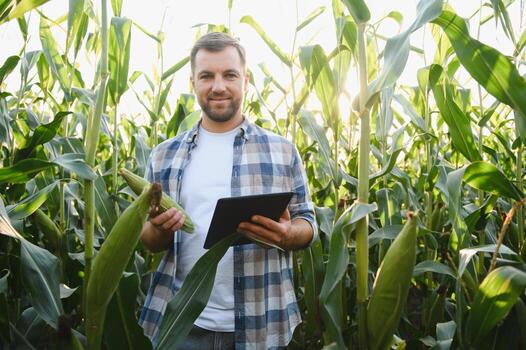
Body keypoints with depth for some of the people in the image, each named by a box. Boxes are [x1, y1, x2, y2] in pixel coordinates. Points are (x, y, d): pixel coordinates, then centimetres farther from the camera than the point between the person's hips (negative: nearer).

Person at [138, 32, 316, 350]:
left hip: (260, 323, -1)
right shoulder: (164, 156, 6)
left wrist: (286, 234, -19)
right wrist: (160, 229, -13)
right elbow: (149, 240, 10)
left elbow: (307, 222, 4)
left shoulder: (282, 150, 1)